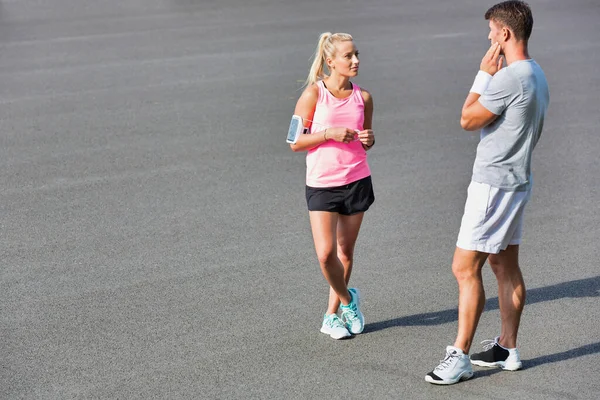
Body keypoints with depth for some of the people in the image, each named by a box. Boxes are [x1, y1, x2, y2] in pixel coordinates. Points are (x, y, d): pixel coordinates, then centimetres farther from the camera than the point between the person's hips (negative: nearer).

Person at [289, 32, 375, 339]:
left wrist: (368, 140, -5)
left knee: (345, 252, 9)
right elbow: (295, 142, -7)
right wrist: (329, 133, -19)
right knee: (325, 253, -12)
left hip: (357, 181, 3)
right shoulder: (314, 93, -8)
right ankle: (347, 298, 16)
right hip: (321, 184, -3)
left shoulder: (363, 97, 4)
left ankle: (333, 315, 24)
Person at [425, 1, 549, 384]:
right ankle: (507, 349, 22)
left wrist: (484, 74, -8)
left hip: (494, 183, -10)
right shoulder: (538, 75, 10)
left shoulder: (508, 78, -22)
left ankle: (460, 357, -4)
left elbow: (468, 119, -12)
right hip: (517, 180, 10)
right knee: (506, 266, 15)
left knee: (465, 268, -7)